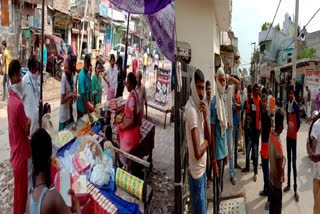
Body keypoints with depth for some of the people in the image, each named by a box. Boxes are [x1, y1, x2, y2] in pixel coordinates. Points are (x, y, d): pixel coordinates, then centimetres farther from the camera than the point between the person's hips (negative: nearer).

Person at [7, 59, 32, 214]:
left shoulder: (11, 98, 5)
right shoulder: (18, 103, -24)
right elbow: (27, 130, -15)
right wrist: (29, 121, 1)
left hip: (15, 151, 9)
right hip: (21, 153, -9)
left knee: (19, 188, 21)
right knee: (21, 190, 5)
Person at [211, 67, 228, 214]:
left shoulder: (223, 100, 9)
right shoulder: (214, 102, -17)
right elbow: (212, 132, -17)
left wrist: (226, 152, 18)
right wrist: (214, 160, -18)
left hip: (223, 150, 8)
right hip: (217, 152, -8)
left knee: (221, 186, 19)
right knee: (217, 188, 3)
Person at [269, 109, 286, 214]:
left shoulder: (271, 134, -7)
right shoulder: (278, 144, -32)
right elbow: (280, 169, -24)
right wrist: (284, 160, -8)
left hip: (271, 177, 7)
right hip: (277, 182, -7)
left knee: (272, 204, 23)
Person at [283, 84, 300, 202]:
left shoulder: (296, 105, -12)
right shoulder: (287, 105, 9)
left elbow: (298, 121, -11)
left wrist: (295, 130, 1)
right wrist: (289, 129, 9)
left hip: (294, 135, -7)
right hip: (288, 134, 7)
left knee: (294, 161, -6)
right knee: (288, 159, 13)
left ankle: (295, 189, 0)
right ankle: (288, 184, 23)